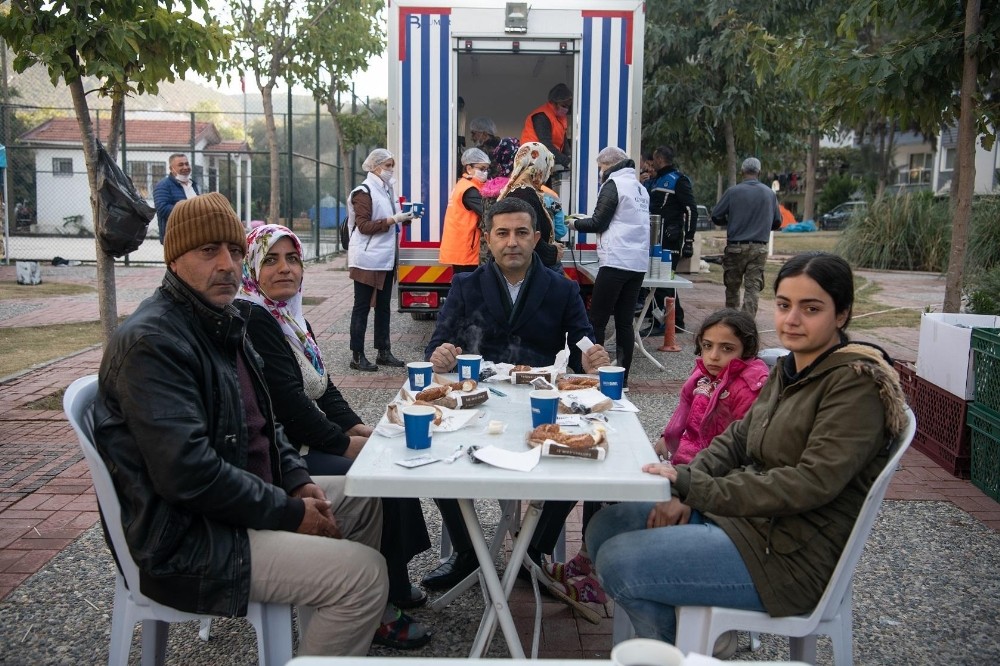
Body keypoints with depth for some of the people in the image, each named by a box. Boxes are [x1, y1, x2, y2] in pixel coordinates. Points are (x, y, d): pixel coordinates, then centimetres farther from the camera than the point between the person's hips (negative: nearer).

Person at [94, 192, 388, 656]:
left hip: (241, 498, 10)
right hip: (183, 540, -10)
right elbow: (188, 473, -28)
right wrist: (290, 513, -19)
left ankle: (358, 623, 32)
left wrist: (298, 480, 3)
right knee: (364, 573, -19)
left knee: (365, 496, 16)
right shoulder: (151, 341, -21)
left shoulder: (222, 322, 11)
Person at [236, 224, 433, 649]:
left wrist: (357, 427, 0)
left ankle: (393, 581, 16)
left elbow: (322, 386, 14)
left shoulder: (289, 316, 13)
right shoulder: (250, 319, -16)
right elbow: (286, 398, -21)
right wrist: (345, 442, -15)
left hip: (307, 440, 9)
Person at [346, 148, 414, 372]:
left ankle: (384, 352, 19)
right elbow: (364, 226, -17)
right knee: (362, 307, -2)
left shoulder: (386, 189, 14)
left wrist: (405, 217, 4)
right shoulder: (364, 192, -10)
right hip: (367, 259, -8)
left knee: (383, 306, 11)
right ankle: (357, 356, 4)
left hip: (386, 258, 8)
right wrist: (393, 220, -21)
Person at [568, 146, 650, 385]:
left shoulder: (613, 184, -3)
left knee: (597, 321, -3)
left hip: (615, 262, -8)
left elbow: (598, 223, -6)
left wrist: (574, 223, 9)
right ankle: (622, 377, 9)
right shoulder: (640, 188, 19)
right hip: (638, 264, 8)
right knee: (625, 321, 8)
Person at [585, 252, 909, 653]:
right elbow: (736, 439, 12)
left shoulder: (857, 383, -17)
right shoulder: (789, 369, 10)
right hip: (740, 514, 9)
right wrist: (684, 492, -6)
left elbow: (812, 484, -26)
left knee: (617, 562, -16)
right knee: (606, 527, 2)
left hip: (789, 557, -9)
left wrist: (694, 487, -26)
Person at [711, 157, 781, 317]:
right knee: (753, 288, 1)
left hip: (736, 247, -1)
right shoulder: (770, 194, 3)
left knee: (733, 286, 12)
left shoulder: (733, 191, -6)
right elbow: (777, 223, 11)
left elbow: (716, 217, -2)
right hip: (759, 248, 1)